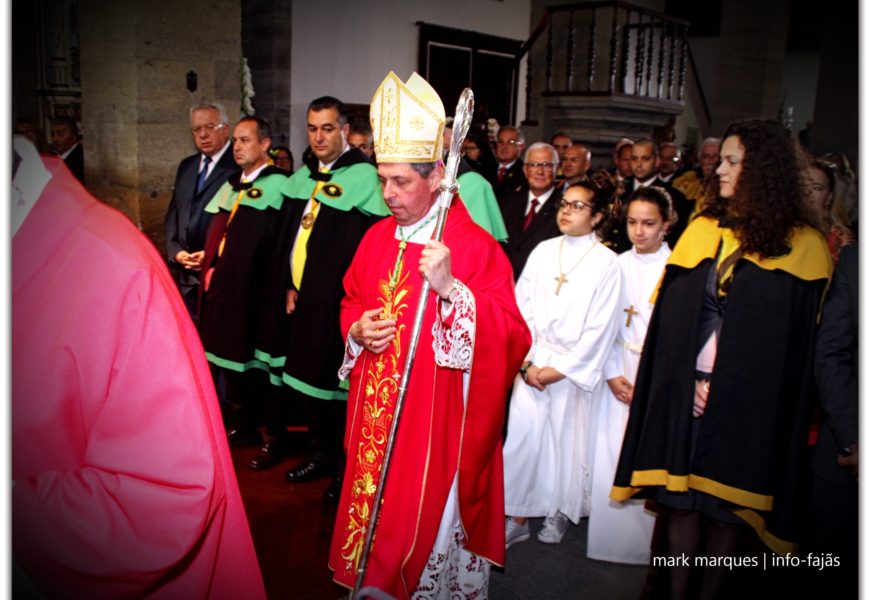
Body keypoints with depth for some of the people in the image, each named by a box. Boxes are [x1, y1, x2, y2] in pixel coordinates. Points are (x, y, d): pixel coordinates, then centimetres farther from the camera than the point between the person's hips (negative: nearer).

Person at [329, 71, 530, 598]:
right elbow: (352, 303, 20)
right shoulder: (378, 238, 7)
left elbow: (510, 337, -18)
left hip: (437, 417, -6)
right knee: (376, 506, 16)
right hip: (376, 413, 6)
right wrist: (359, 330, -3)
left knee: (428, 516, 5)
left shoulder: (474, 245, -13)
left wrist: (450, 288, -31)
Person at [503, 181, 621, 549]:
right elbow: (522, 308, 3)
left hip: (574, 368, -2)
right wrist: (526, 363, -5)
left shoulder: (606, 263, -5)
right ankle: (518, 518, 10)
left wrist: (558, 369, -10)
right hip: (533, 363, 2)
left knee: (567, 441, 7)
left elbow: (600, 329, -8)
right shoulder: (543, 251, 4)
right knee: (522, 436, -3)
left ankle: (559, 512, 28)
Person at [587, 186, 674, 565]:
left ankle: (648, 541, 15)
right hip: (620, 372, 3)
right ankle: (612, 536, 19)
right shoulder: (616, 265, 4)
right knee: (612, 454, 3)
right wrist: (612, 374, -6)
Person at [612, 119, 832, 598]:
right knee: (682, 499, 8)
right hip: (687, 393, 2)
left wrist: (723, 386, -9)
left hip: (746, 405, -2)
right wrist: (691, 380, -8)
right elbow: (671, 318, 4)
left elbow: (798, 342, -3)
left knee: (725, 506, 9)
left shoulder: (803, 247, -2)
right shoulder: (703, 229, 6)